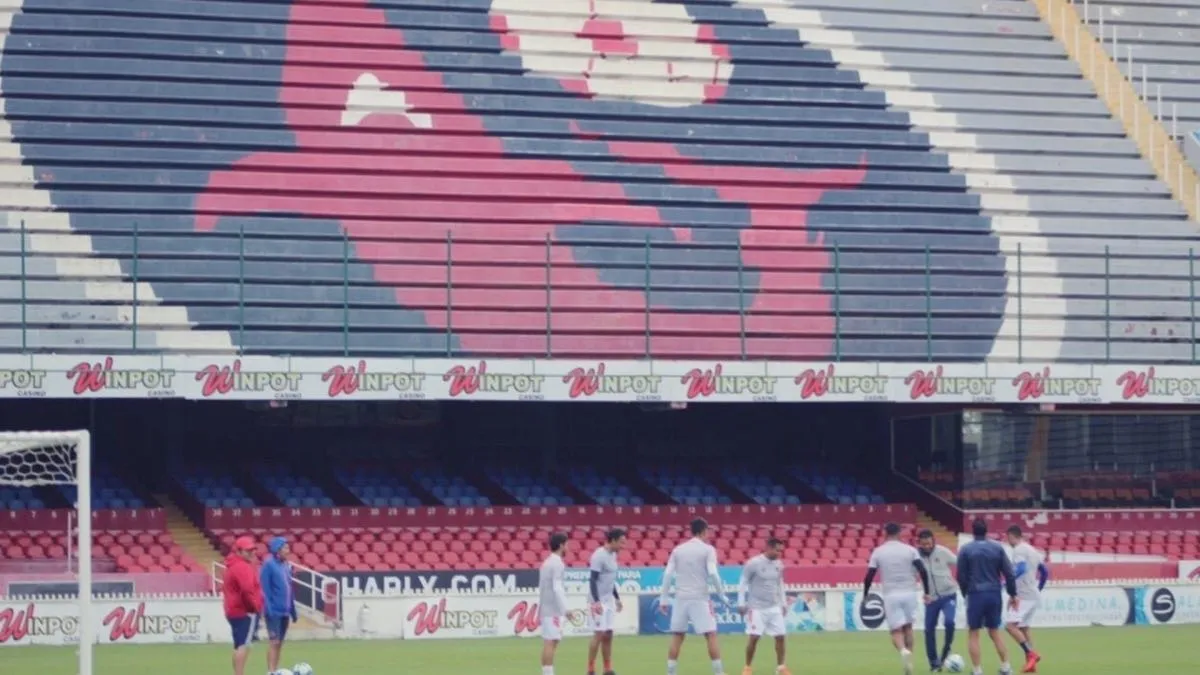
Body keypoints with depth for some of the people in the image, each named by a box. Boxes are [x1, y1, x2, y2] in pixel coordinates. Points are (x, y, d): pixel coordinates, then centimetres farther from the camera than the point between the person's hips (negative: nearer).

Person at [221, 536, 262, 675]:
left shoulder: (232, 566, 18)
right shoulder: (243, 567, -15)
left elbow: (226, 587, 25)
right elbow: (247, 590, -28)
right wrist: (255, 606, -16)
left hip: (234, 611, 11)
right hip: (246, 611, -11)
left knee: (239, 646, 14)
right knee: (244, 645, -14)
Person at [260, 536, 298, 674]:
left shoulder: (286, 565, 12)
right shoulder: (269, 564, -10)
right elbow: (265, 588, -14)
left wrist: (293, 610, 15)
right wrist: (269, 609, -20)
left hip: (285, 610, 7)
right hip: (274, 610, -7)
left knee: (280, 642, 9)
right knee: (274, 642, -11)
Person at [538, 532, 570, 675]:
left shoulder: (547, 562, 17)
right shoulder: (557, 563, -12)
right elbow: (557, 588, -19)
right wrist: (565, 609, -20)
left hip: (546, 608, 9)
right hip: (554, 610, -9)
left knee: (548, 642, 9)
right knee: (551, 642, -10)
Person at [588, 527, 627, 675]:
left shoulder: (613, 555, 12)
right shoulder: (599, 556, -16)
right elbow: (592, 580, -20)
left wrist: (617, 598, 24)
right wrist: (596, 601, -27)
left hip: (609, 600, 9)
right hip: (599, 601, -9)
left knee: (608, 635, 8)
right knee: (599, 634, -10)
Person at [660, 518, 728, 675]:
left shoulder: (678, 550, 10)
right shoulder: (708, 549, -2)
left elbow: (667, 575, 5)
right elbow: (712, 573, -13)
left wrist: (664, 599, 9)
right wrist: (722, 595, -3)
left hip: (681, 598, 4)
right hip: (700, 598, -4)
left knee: (677, 637, 9)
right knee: (711, 635, -1)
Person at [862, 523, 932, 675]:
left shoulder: (878, 552, 1)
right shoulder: (910, 550, 2)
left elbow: (869, 577, 0)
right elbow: (923, 571, -6)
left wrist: (864, 598, 11)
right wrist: (927, 592, 3)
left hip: (891, 595, -1)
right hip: (909, 593, 1)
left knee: (896, 631, 2)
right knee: (908, 627, 20)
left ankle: (904, 651, -29)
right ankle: (909, 662, 19)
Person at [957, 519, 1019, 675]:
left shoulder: (965, 550, -1)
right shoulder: (997, 548, 4)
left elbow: (961, 576, 0)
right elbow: (1009, 573, 2)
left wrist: (965, 593, 15)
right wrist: (1012, 594, 10)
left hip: (976, 594, -3)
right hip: (994, 594, 3)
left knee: (973, 633, 7)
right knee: (995, 631, 17)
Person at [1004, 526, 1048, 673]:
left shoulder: (1019, 550, -10)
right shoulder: (1032, 550, 18)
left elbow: (1021, 569, -27)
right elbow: (1045, 573, 23)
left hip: (1024, 596, -10)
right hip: (1034, 595, 10)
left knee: (1011, 625, -16)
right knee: (1024, 627, 14)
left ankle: (1031, 654, -21)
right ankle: (1031, 663, 10)